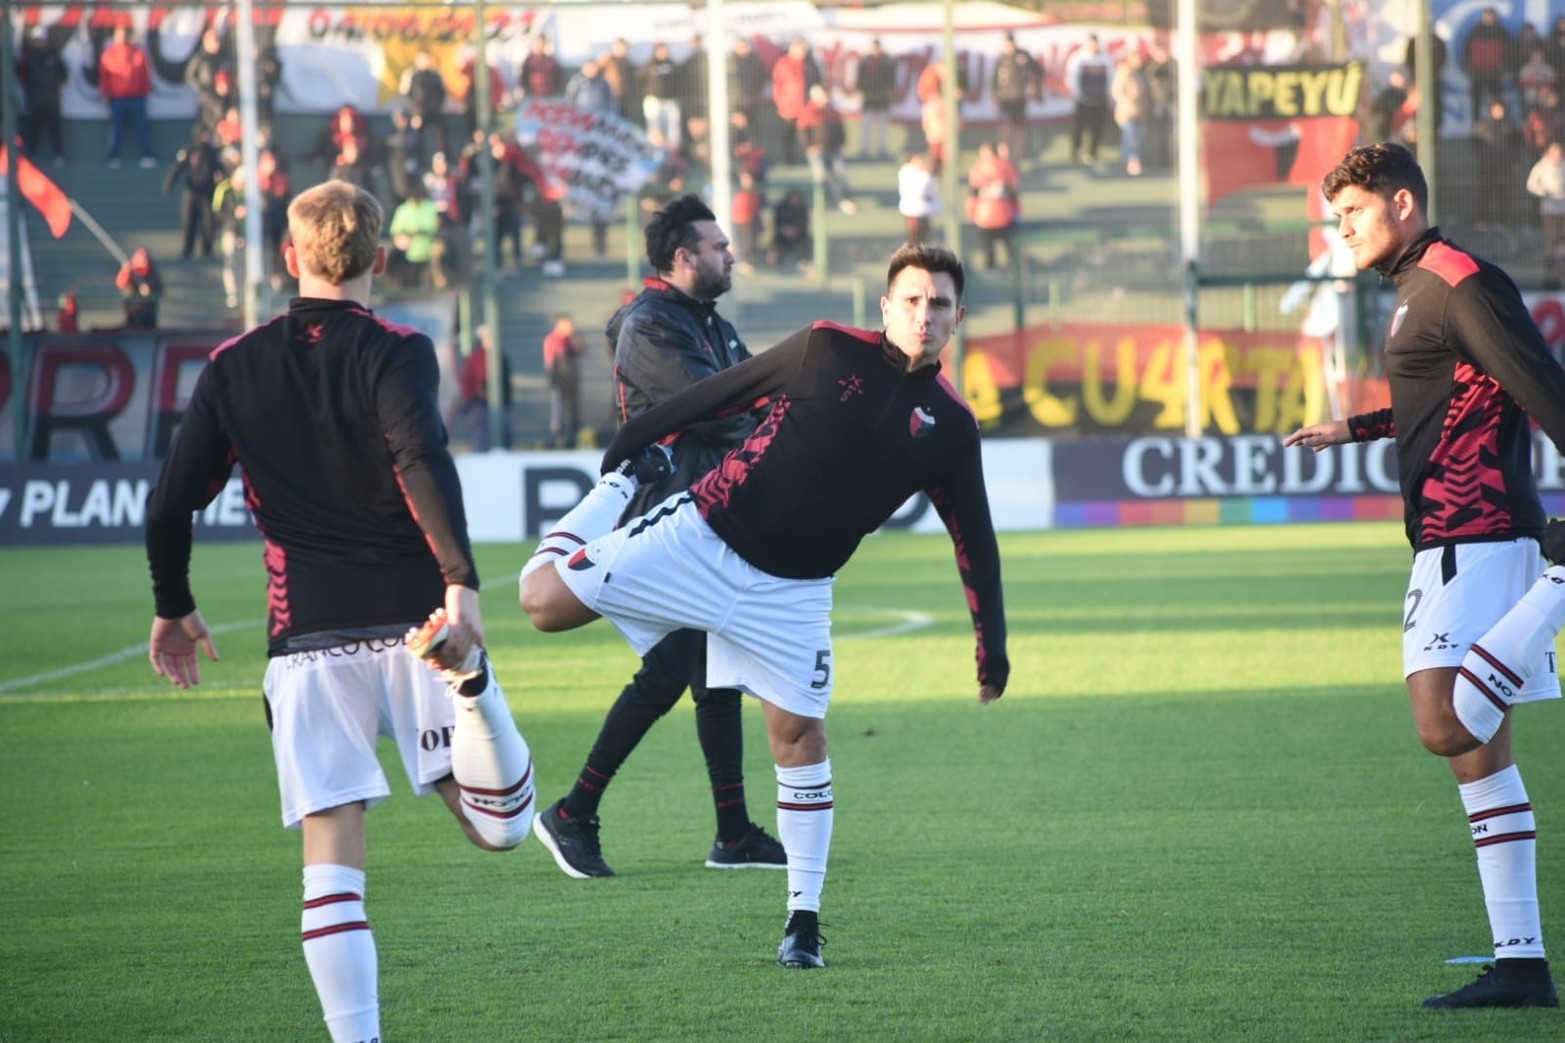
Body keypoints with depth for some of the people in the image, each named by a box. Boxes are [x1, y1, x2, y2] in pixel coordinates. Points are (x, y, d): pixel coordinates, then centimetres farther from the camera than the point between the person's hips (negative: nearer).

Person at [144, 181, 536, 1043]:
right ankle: (469, 685, -27)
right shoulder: (395, 352, -1)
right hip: (408, 617, -2)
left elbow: (168, 509, 8)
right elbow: (422, 462, -20)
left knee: (331, 857, 1)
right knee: (497, 825, 1)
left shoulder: (232, 368, 8)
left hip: (306, 638, 2)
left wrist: (174, 611, 24)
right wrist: (461, 585, -29)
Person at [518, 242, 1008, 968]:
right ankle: (615, 490, 22)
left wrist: (992, 647, 9)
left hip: (792, 592, 2)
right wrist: (630, 443, 6)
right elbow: (717, 395, 3)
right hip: (701, 538, -2)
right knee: (546, 600, -10)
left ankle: (804, 919, 10)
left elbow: (975, 543, 9)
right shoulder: (827, 351, -5)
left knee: (799, 735, -3)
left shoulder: (950, 427, 2)